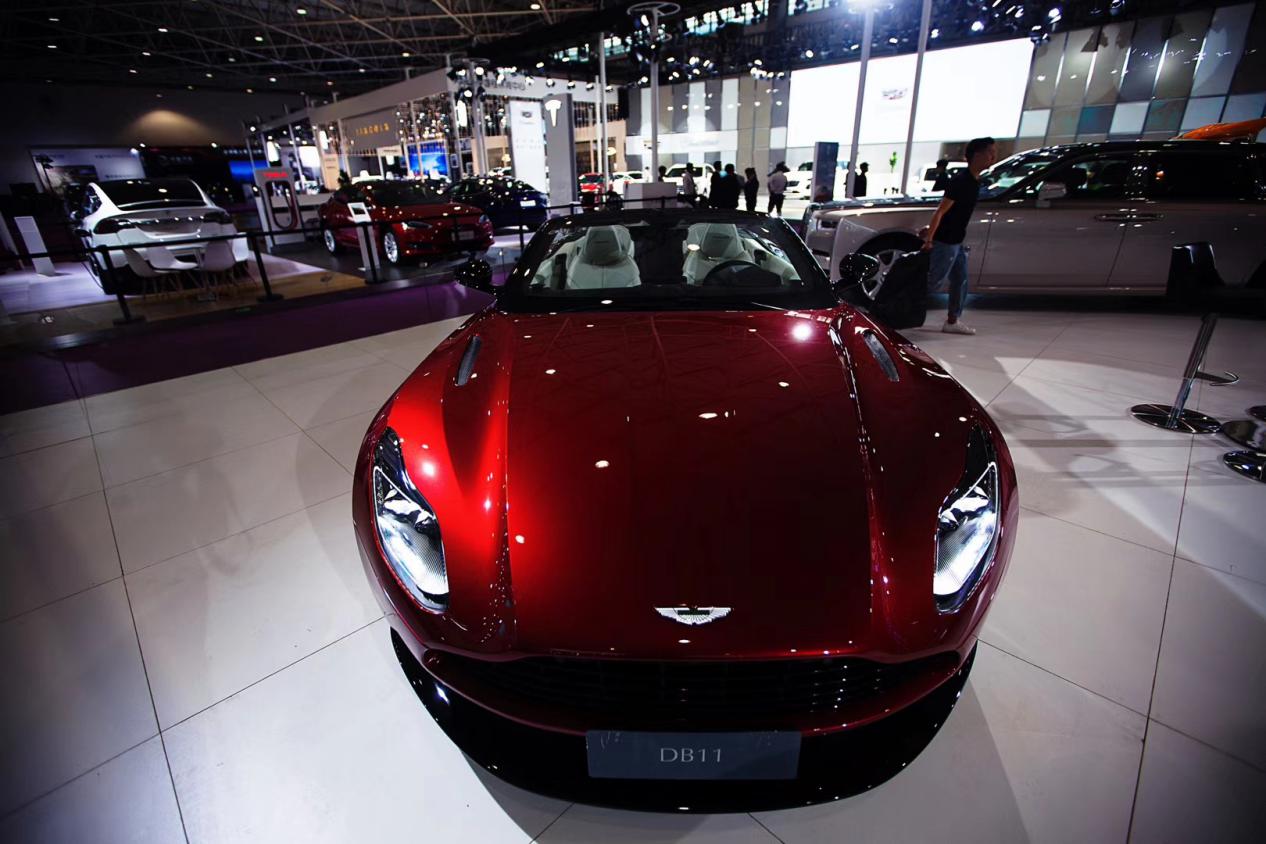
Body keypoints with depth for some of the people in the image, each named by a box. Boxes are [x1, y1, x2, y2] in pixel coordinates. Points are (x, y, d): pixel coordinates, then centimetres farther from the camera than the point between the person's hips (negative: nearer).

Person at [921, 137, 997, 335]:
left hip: (957, 242, 10)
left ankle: (952, 322, 18)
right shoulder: (961, 181, -18)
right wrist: (929, 239, -22)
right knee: (934, 281, -3)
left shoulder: (974, 181, 11)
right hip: (945, 242, -10)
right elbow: (940, 211, -21)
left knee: (960, 282, 11)